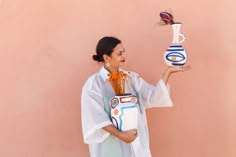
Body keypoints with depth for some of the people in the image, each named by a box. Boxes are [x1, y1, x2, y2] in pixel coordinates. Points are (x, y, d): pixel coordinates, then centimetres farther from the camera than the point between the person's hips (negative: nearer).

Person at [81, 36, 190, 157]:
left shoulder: (132, 78, 6)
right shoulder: (94, 83, -8)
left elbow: (153, 97, -2)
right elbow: (96, 118, -13)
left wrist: (167, 73, -9)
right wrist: (121, 135, -20)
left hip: (136, 140, 4)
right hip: (111, 142, -4)